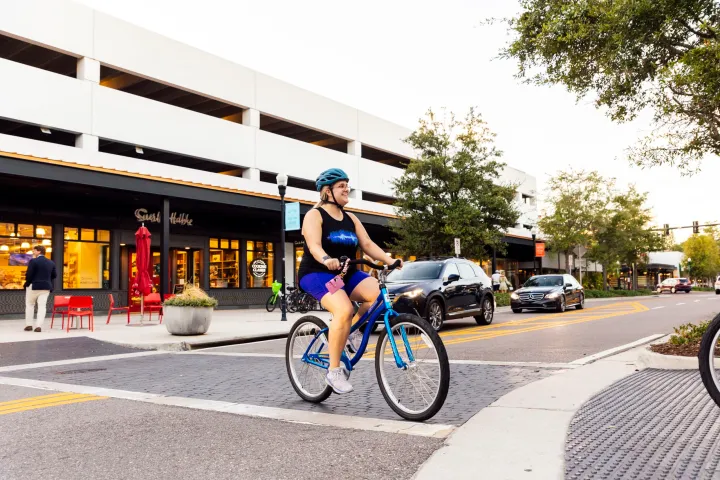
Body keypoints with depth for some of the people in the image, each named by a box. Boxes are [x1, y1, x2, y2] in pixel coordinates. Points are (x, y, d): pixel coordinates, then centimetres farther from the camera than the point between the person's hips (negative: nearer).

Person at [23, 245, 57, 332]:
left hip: (34, 286, -4)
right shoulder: (51, 262, 7)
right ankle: (39, 326, -5)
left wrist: (27, 282, 3)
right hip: (46, 287, 4)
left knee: (29, 305, 12)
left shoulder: (33, 261, -11)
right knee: (42, 306, 2)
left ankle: (29, 325, 13)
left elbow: (29, 274, -14)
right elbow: (54, 275, 9)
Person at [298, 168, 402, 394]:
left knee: (381, 293, -23)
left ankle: (354, 329, 2)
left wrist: (389, 260, -12)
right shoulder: (314, 215, -4)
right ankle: (334, 371, -20)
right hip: (317, 274, -6)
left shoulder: (351, 219, 14)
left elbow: (367, 244, 5)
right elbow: (314, 245, -21)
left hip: (346, 274, 6)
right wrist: (327, 260, -43)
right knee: (344, 310, -33)